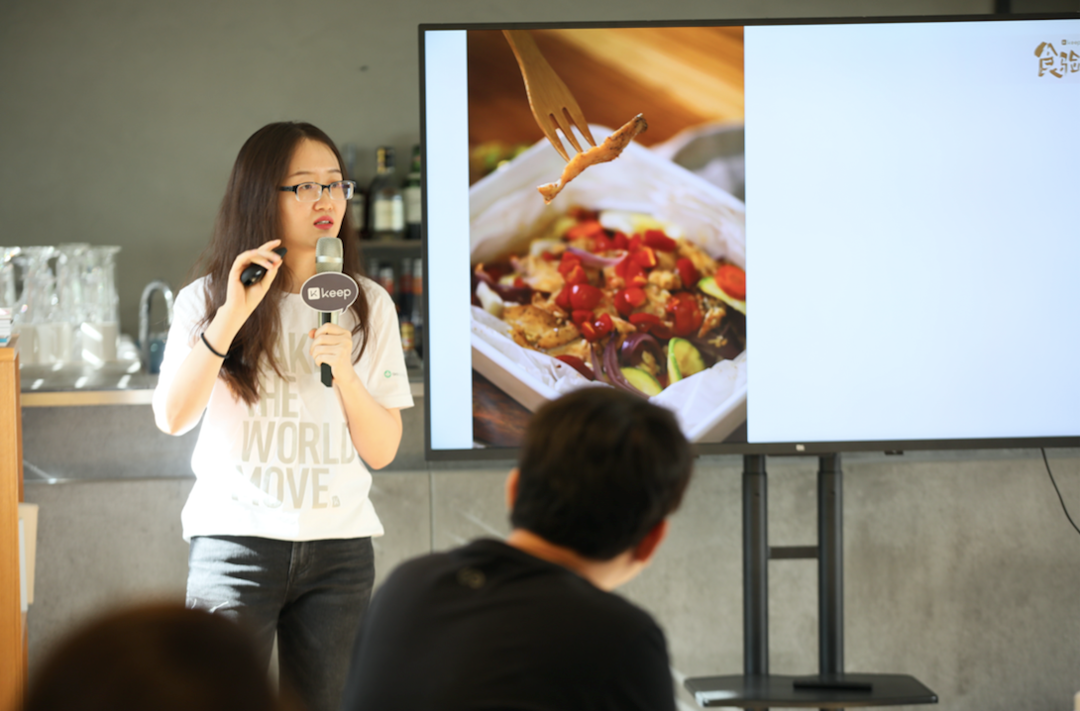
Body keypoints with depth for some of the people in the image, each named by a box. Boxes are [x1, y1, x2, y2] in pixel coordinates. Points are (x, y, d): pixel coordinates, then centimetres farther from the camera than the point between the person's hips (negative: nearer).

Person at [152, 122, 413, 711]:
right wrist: (232, 314, -19)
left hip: (339, 543, 2)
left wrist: (344, 373, -13)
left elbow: (382, 452, 4)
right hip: (236, 539, -2)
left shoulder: (368, 306, 8)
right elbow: (173, 417, -13)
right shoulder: (206, 299, 2)